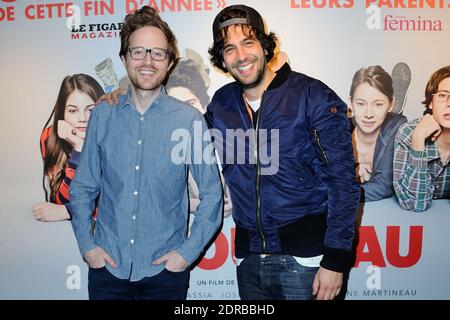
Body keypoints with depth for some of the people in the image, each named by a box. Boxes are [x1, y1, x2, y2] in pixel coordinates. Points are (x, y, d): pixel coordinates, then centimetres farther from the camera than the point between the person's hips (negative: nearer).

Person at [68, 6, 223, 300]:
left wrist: (189, 251, -8)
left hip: (166, 269, -2)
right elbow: (83, 187, 6)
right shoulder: (103, 116, -2)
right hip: (107, 265, 2)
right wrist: (86, 244, -2)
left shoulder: (189, 119, -9)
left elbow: (212, 193, -4)